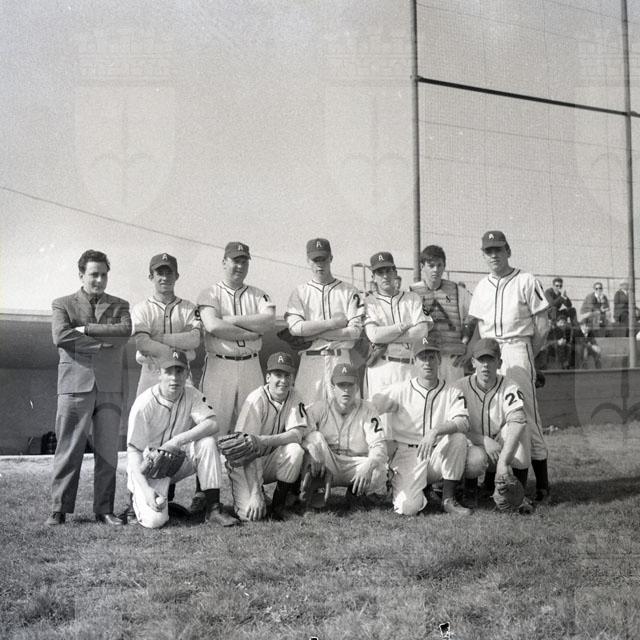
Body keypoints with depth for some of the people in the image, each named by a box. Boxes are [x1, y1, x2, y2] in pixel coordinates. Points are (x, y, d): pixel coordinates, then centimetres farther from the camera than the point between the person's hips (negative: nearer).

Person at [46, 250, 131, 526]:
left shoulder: (119, 306, 15)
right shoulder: (62, 304, 10)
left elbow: (125, 331, -5)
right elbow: (60, 337, -8)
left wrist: (85, 329, -9)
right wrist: (105, 340, -8)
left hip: (109, 387, 2)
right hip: (75, 384, -2)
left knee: (108, 450, 2)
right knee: (69, 450, -2)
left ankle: (104, 509, 8)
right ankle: (59, 509, 6)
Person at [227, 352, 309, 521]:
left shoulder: (294, 398, -5)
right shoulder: (255, 400, -19)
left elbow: (297, 434, -18)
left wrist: (266, 441, -36)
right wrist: (255, 493, -30)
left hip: (273, 460, 4)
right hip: (245, 463, -4)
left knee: (295, 450, -28)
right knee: (251, 514, -24)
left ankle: (278, 505, -9)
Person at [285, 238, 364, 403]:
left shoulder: (349, 291, 8)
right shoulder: (299, 293, 9)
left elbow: (356, 330, -3)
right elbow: (295, 327, -6)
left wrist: (313, 332, -6)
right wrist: (333, 323, -8)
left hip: (341, 360, 0)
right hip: (310, 360, 0)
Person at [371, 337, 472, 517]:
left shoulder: (452, 393, 5)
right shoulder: (400, 390, 2)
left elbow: (463, 423, -13)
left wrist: (435, 431, -30)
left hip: (438, 455, 2)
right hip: (407, 454, -2)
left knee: (458, 437, -27)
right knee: (408, 507, -24)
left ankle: (448, 499, -12)